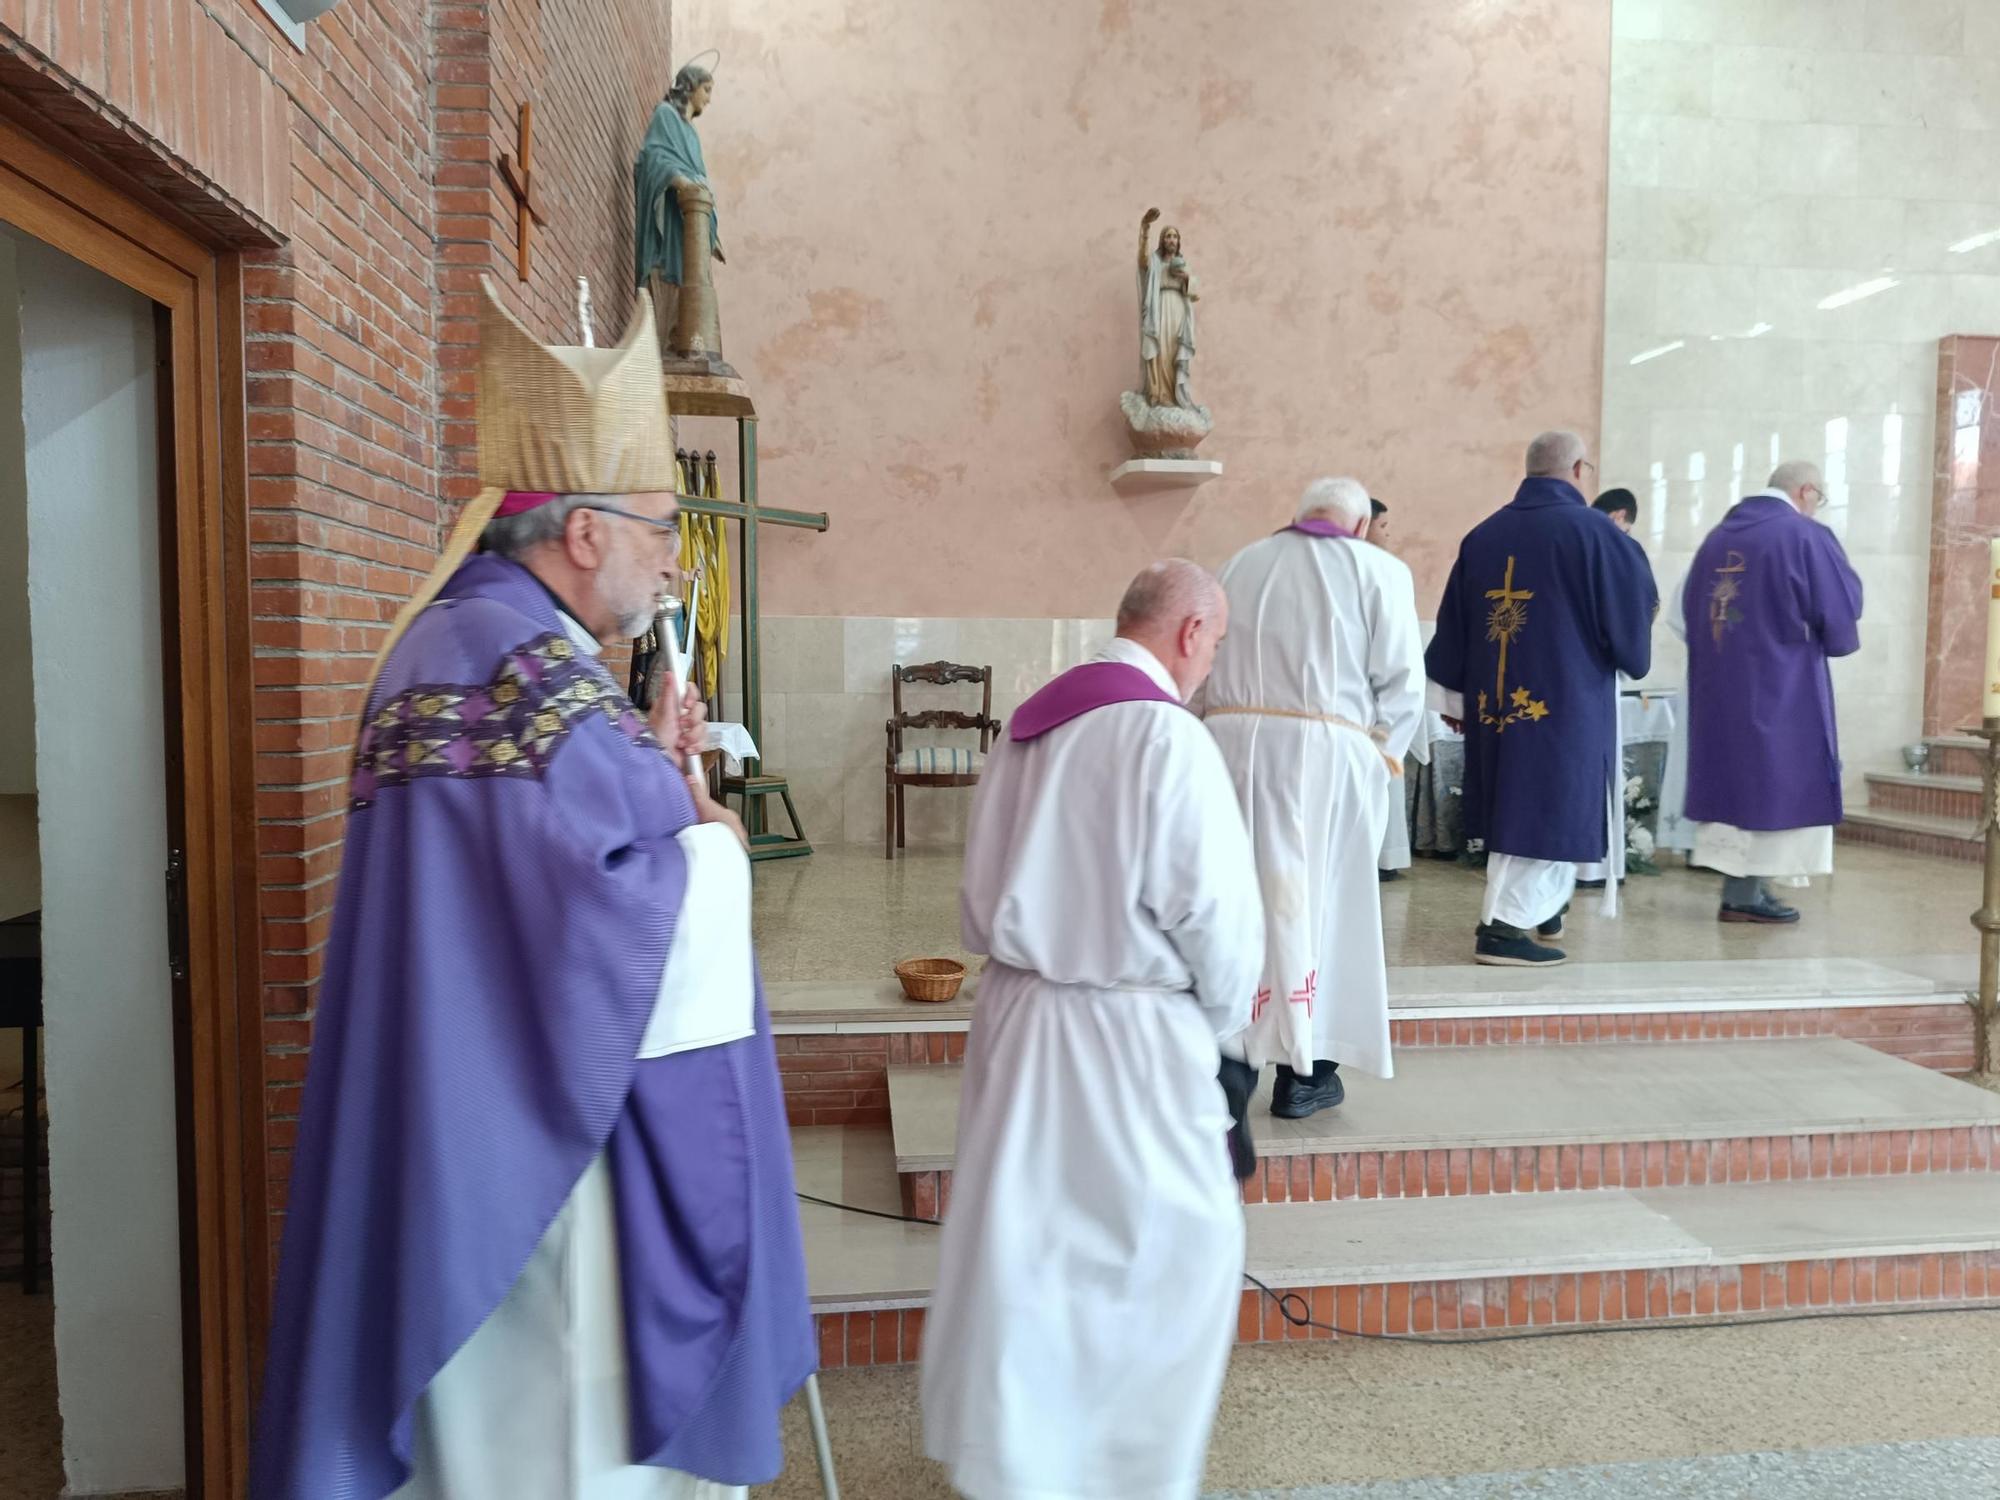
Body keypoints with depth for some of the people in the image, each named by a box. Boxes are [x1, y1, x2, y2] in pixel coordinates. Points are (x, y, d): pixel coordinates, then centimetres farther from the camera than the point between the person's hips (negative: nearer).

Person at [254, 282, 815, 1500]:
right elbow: (603, 926, -28)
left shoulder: (483, 643, 12)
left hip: (507, 1128, 10)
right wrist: (711, 849, -11)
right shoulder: (523, 663, -22)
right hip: (548, 1132, -10)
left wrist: (649, 771, 8)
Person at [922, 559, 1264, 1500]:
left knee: (1023, 1241, 18)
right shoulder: (1167, 735, -16)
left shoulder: (1030, 724, 8)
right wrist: (1229, 1005, 3)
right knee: (1182, 1246, 11)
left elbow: (982, 895, 12)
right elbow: (1213, 904, -14)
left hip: (1016, 1015, 8)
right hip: (1128, 1031, -8)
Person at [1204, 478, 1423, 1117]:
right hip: (1325, 750, -3)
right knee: (1316, 902, 6)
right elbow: (1401, 683, -1)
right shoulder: (1380, 571, 3)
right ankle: (1303, 1071, 12)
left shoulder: (1242, 563, 13)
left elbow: (1210, 662, 11)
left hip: (1233, 739, 3)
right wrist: (1381, 760, 9)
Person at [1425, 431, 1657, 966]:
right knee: (1549, 810, -1)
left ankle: (1542, 908, 34)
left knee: (1513, 806, 19)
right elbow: (1638, 605, -1)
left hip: (1492, 701, 6)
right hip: (1565, 700, -6)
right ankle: (1504, 926, -5)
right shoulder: (1592, 532, -9)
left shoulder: (1483, 535, 6)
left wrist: (1456, 696, 16)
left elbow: (1453, 624, 9)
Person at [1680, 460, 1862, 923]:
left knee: (1732, 774, 10)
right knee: (1771, 779, 0)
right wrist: (1837, 640, 12)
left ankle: (1739, 887, 13)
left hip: (1718, 683, 6)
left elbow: (1690, 610, 13)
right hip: (1782, 683, -6)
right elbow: (1840, 608, -7)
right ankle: (1746, 893, 0)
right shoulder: (1805, 536, -9)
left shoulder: (1718, 535, 10)